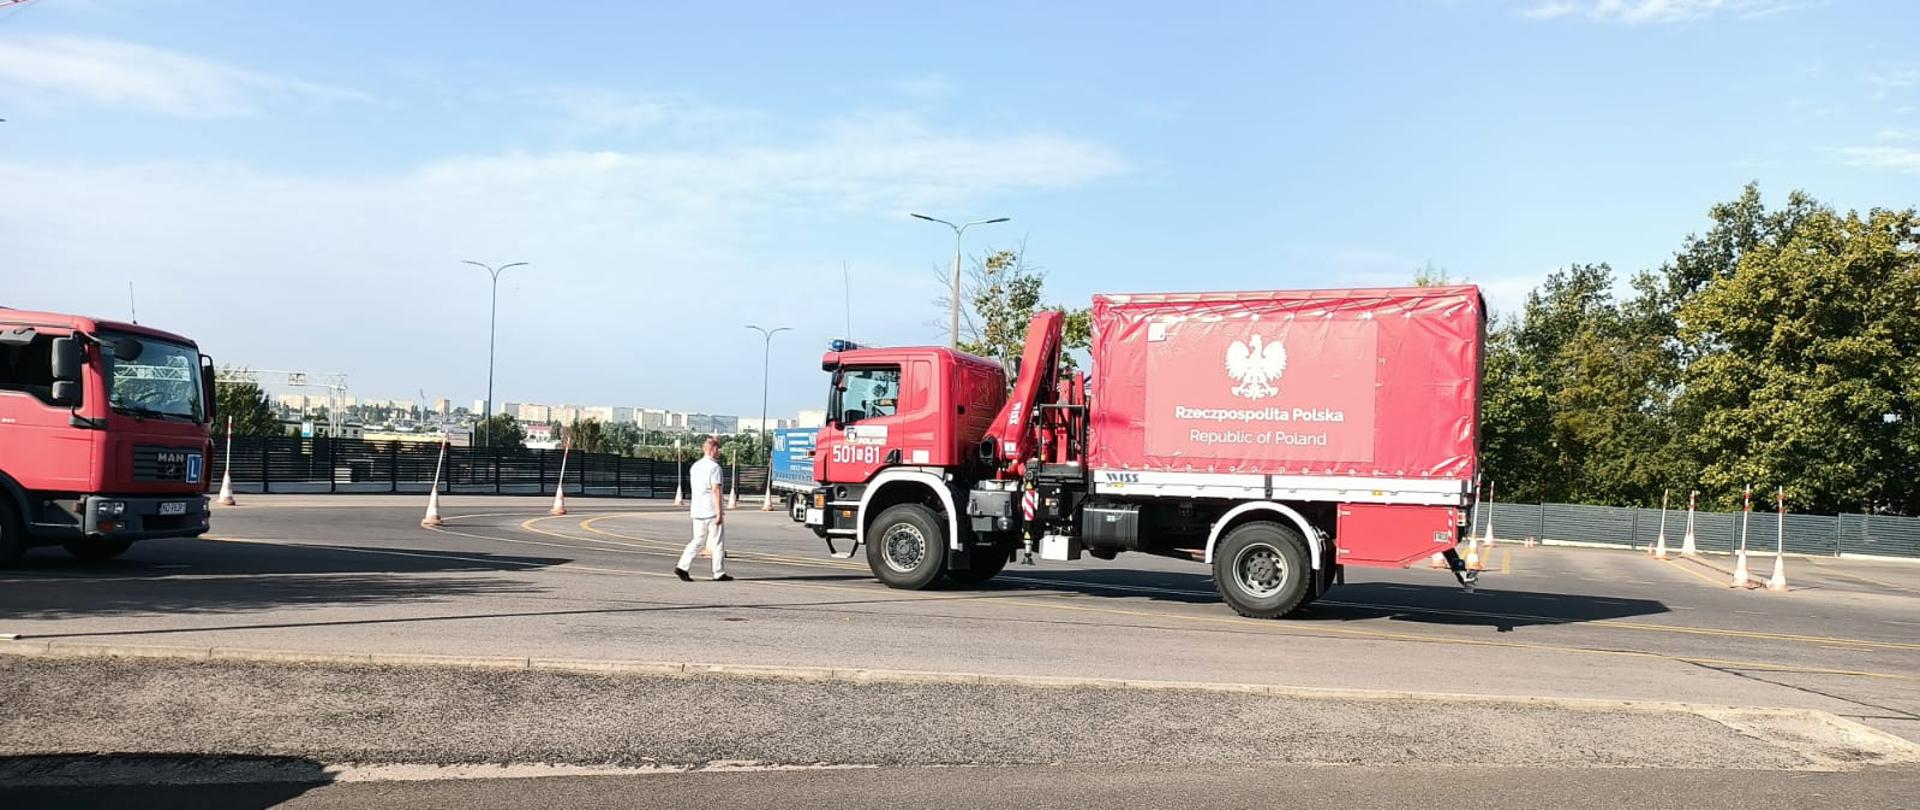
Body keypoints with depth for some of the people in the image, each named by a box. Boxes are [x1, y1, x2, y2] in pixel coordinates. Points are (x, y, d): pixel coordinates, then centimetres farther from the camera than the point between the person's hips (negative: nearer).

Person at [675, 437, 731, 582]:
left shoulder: (695, 466, 13)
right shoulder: (714, 467, -12)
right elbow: (715, 491, -17)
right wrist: (719, 513, -17)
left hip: (697, 510, 7)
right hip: (711, 510, -7)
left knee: (697, 540, 12)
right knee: (718, 543, 2)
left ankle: (682, 567, 0)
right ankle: (719, 573, 7)